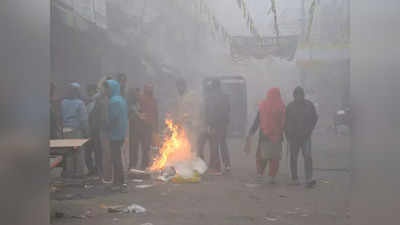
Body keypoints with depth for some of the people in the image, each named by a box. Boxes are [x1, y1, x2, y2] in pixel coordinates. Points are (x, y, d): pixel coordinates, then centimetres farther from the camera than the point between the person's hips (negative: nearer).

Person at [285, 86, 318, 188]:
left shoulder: (309, 105, 2)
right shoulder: (290, 106, 1)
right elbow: (285, 121, 5)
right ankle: (294, 179, 17)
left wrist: (309, 130, -2)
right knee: (293, 158, 7)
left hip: (305, 136, 0)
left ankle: (309, 180, -15)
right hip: (293, 136, 1)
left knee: (307, 156, -13)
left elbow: (315, 118, 9)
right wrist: (287, 134, -1)